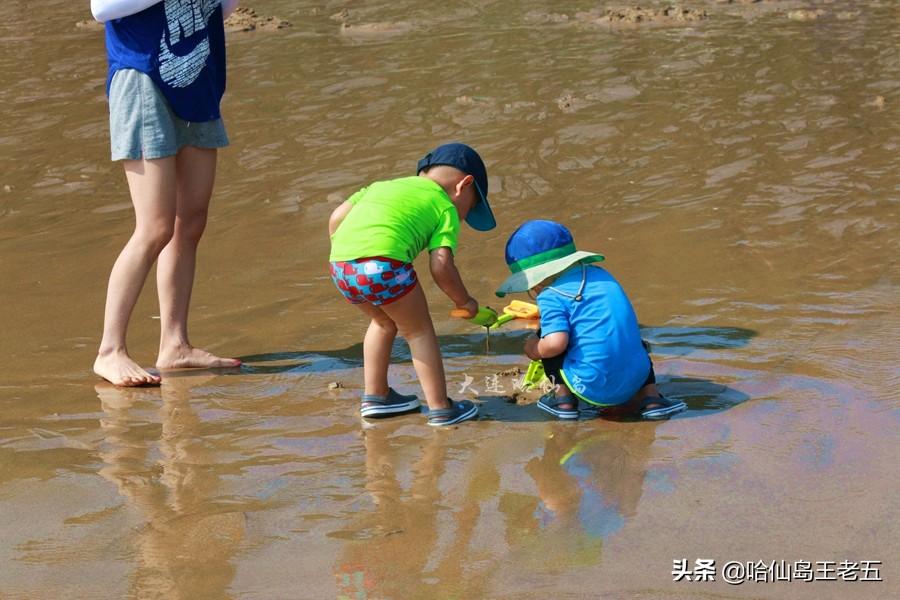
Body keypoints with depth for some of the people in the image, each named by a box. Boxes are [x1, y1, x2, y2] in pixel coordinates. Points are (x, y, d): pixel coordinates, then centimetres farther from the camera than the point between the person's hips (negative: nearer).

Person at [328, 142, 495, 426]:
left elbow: (337, 217, 24)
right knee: (419, 331, 14)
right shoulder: (446, 208, 16)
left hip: (340, 265, 6)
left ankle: (375, 396, 37)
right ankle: (440, 408, 17)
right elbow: (441, 267, 4)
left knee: (384, 322, 30)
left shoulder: (384, 185, 34)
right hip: (383, 263, -6)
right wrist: (464, 302, 18)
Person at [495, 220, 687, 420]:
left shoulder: (551, 296, -6)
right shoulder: (601, 275, 16)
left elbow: (556, 342, -20)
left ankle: (563, 398, 10)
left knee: (544, 340, 11)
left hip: (593, 387, -6)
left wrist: (535, 349, 3)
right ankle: (650, 396, 16)